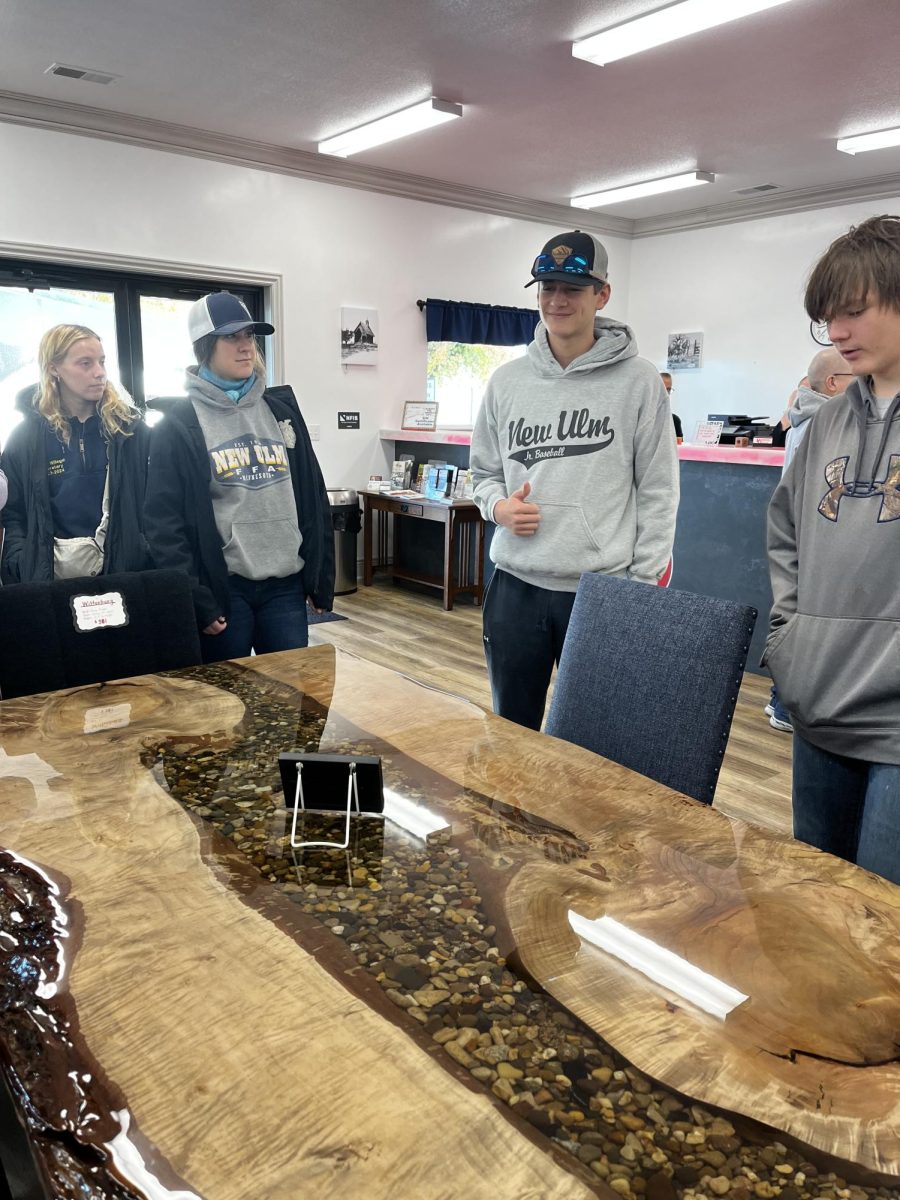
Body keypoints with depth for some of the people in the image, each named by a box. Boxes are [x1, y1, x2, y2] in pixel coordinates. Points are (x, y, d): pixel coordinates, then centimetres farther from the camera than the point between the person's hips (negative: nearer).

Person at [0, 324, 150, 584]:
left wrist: (153, 557, -11)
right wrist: (23, 566, -11)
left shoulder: (130, 427, 2)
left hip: (125, 573, 0)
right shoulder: (26, 437, 1)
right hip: (52, 579, 0)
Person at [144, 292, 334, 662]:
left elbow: (314, 499, 11)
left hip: (287, 586, 4)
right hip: (223, 589, -3)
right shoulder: (179, 425, -3)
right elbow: (165, 522, -6)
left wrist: (322, 578, 7)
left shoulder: (281, 409, 10)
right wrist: (193, 600, -12)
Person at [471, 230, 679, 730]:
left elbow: (657, 492, -4)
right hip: (515, 586, 3)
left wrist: (643, 586, -7)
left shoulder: (638, 381, -3)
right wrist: (498, 506, -7)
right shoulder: (506, 380, 6)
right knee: (511, 731, 17)